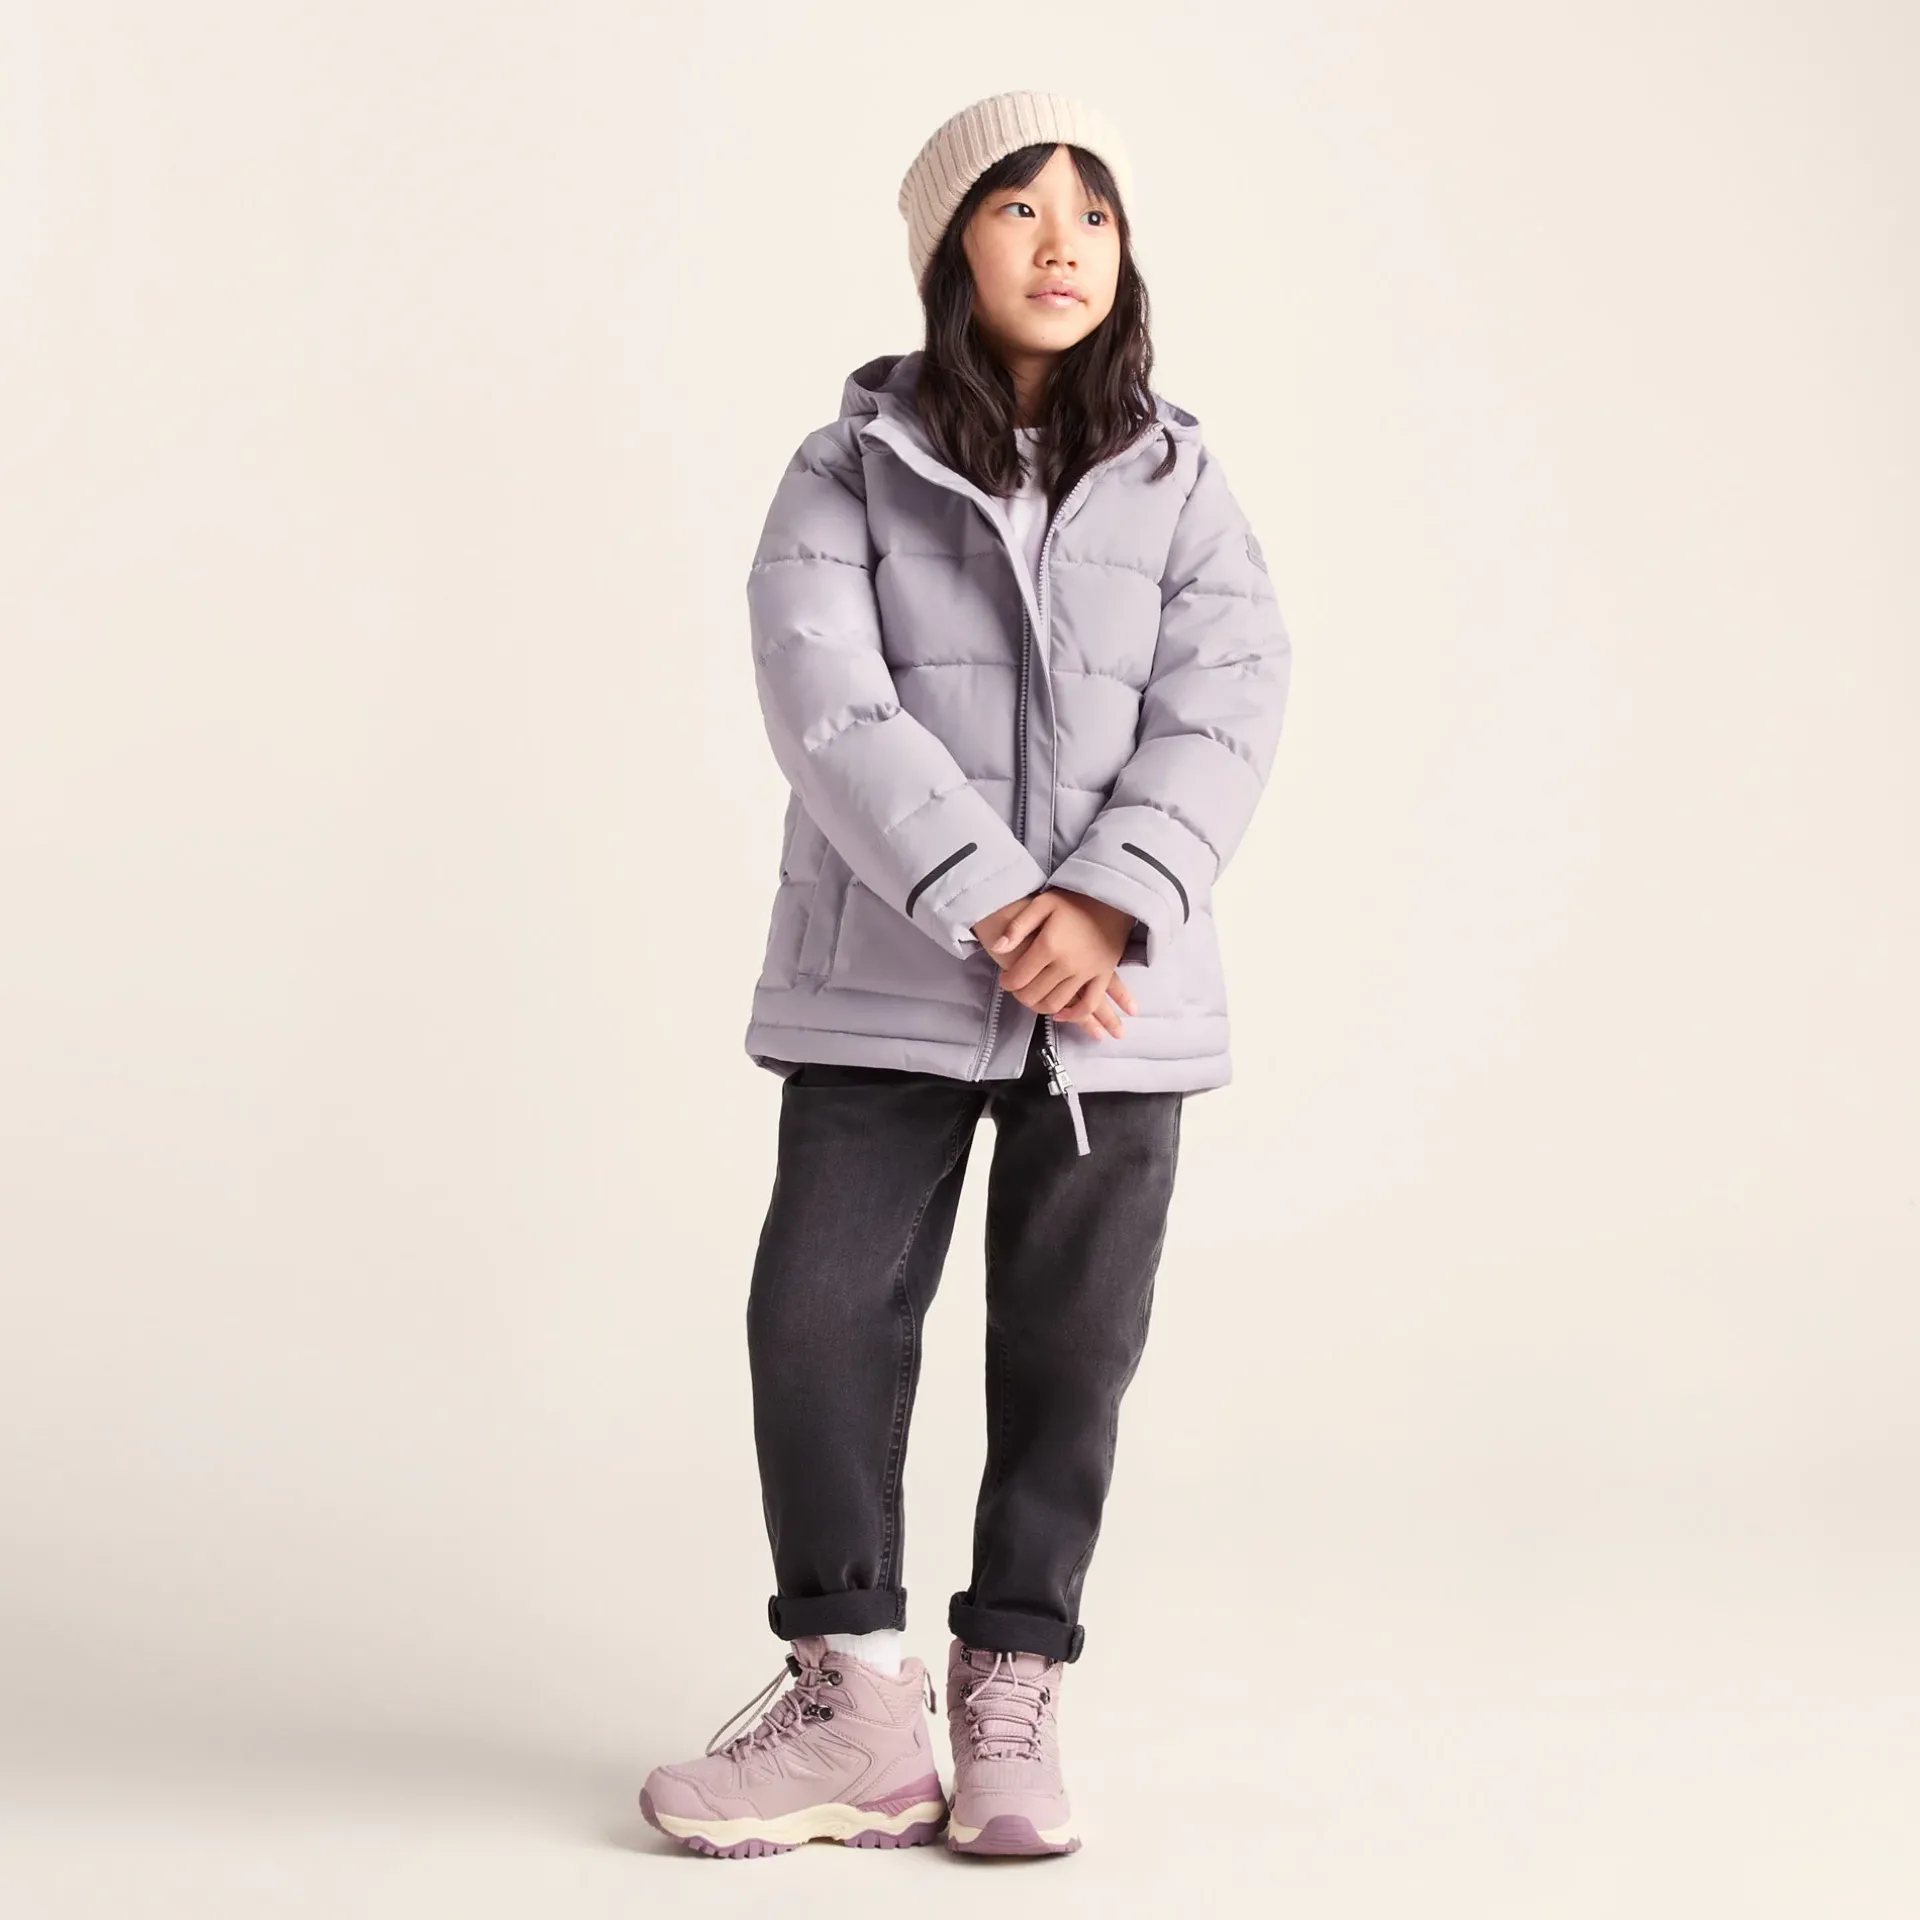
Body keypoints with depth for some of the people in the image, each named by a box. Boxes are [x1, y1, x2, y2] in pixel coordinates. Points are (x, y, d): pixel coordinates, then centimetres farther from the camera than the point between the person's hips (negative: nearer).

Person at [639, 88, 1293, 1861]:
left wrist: (1103, 904, -19)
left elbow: (1222, 718, -3)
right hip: (886, 984, -1)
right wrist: (990, 907, -21)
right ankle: (854, 1700, 8)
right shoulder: (847, 476, 3)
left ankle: (1013, 1695, 20)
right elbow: (827, 706, -10)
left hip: (1118, 997, 2)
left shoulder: (1179, 488, 9)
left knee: (1070, 1347, 6)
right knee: (820, 1316, -5)